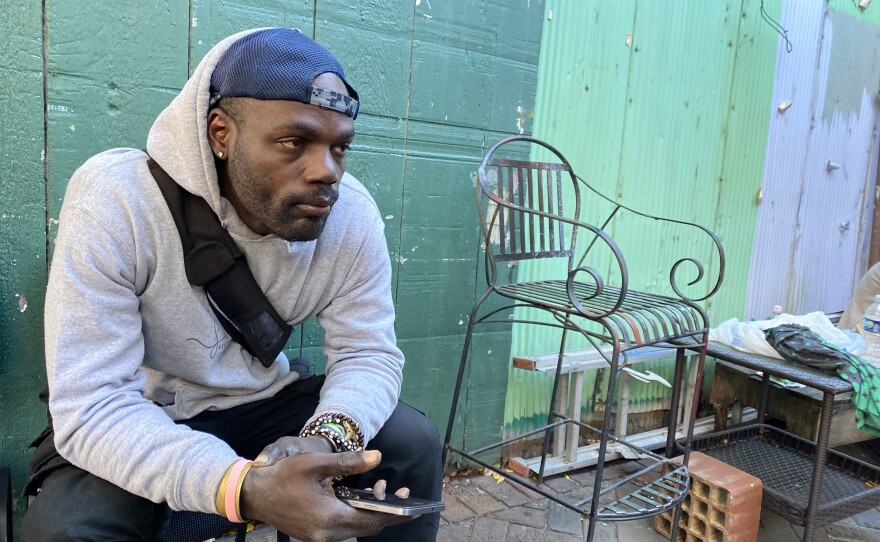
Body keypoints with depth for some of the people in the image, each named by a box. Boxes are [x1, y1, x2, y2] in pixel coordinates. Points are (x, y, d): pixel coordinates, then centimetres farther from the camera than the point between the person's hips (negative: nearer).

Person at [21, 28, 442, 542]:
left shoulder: (352, 214, -17)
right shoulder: (114, 199, -27)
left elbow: (368, 354, -10)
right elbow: (91, 406, -29)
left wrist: (328, 435, -33)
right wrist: (247, 488, -45)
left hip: (262, 401, 3)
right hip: (129, 420, -2)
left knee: (415, 441, -12)